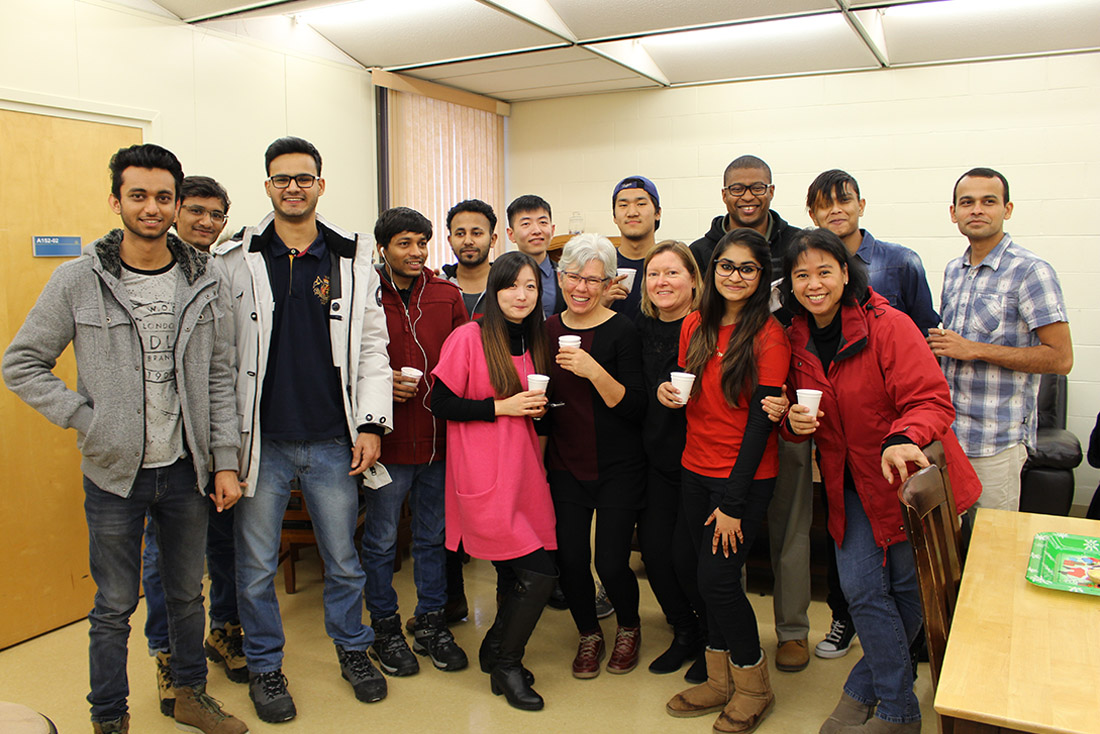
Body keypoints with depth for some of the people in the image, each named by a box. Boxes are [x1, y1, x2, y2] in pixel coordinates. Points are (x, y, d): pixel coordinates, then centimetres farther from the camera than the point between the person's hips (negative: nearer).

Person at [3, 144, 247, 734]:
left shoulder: (202, 282, 0)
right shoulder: (78, 280, -7)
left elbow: (220, 378, 2)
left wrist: (225, 461, 0)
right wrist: (85, 418, -11)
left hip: (185, 469, 2)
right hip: (114, 472, -2)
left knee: (187, 593, 18)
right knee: (115, 606, 11)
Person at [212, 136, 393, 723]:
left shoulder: (354, 261, 2)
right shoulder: (234, 261, 0)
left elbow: (372, 347, 4)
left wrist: (372, 423, -3)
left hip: (333, 443, 1)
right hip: (261, 441, 0)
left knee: (344, 559, 14)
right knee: (256, 566, 11)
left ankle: (353, 650, 36)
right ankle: (264, 665, 32)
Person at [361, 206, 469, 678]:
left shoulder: (447, 295, 7)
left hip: (440, 437, 4)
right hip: (389, 439, -3)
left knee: (434, 537, 15)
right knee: (381, 541, 9)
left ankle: (431, 623, 31)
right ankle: (385, 629, 28)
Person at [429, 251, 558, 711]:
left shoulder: (534, 341, 12)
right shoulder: (470, 337, -9)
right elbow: (441, 404, -11)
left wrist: (537, 408, 2)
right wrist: (501, 406, -15)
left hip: (525, 473, 7)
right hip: (485, 481, -7)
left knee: (524, 578, 7)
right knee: (542, 574, -8)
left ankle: (496, 649, 34)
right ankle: (505, 666, 16)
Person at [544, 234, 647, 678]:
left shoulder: (622, 331, -10)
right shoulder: (548, 331, 4)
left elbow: (634, 408, -16)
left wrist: (594, 371, -27)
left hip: (618, 469, -4)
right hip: (565, 466, 4)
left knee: (611, 563, -3)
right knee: (569, 559, 4)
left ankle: (629, 626, 30)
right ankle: (589, 634, 32)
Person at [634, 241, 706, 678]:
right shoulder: (643, 329, 8)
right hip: (658, 458, 6)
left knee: (686, 553, -5)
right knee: (653, 547, 5)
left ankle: (715, 642, 23)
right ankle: (685, 634, 30)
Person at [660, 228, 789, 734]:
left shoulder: (768, 336, -12)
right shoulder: (695, 325, 6)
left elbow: (759, 420, -15)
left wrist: (734, 502, -15)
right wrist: (668, 393, -7)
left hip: (745, 478, -5)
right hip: (696, 470, 6)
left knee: (718, 579, -3)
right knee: (708, 578, 12)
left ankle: (753, 687, 20)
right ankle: (720, 681, 30)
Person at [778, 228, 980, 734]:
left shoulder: (888, 325, -18)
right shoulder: (797, 339, 0)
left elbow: (931, 399, -23)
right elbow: (801, 409, 12)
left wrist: (903, 440, -42)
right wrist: (794, 421, -12)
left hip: (908, 478, -4)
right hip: (851, 484, 4)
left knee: (908, 587, 7)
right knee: (860, 588, 1)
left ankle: (865, 686, 30)